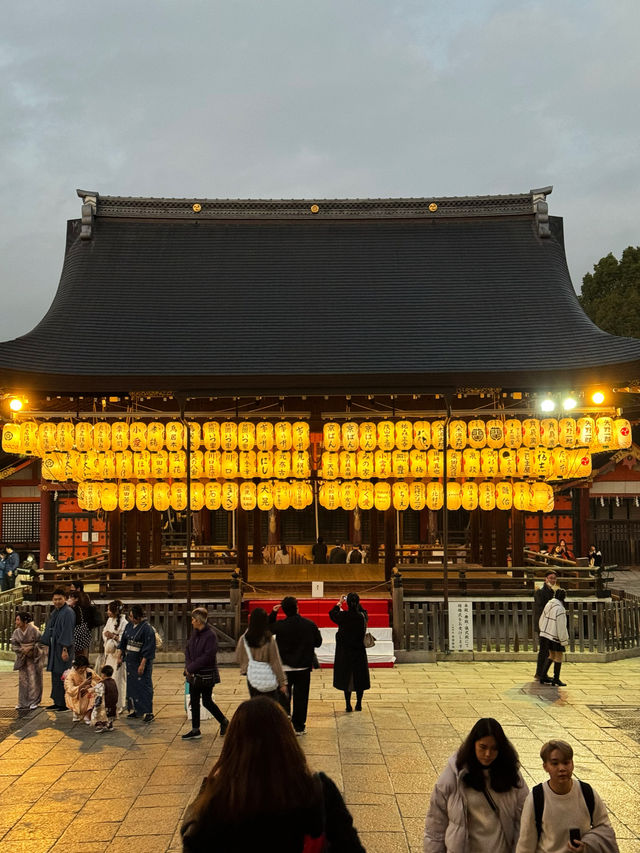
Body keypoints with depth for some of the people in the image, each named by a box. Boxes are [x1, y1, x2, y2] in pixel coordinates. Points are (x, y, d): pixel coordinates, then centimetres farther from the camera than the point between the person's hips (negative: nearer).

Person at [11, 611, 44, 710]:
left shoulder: (33, 630, -14)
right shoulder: (16, 632, -2)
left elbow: (40, 641, -8)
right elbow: (14, 646, -1)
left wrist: (31, 648, -19)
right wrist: (22, 650, -17)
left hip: (33, 658, -4)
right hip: (22, 658, 4)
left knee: (33, 679, -2)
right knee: (23, 679, 5)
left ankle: (34, 702, 7)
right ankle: (23, 702, 14)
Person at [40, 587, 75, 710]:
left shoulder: (68, 612, -12)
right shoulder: (55, 612, 15)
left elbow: (68, 632, -17)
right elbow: (49, 630, 22)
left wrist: (65, 649, -21)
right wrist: (43, 642, 18)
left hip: (63, 648, -9)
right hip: (55, 647, 9)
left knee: (62, 677, -7)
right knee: (55, 676, 11)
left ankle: (64, 703, -1)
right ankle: (57, 702, 18)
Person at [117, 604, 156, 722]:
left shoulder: (147, 628, -16)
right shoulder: (129, 625, 4)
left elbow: (148, 649, -17)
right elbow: (123, 642, 16)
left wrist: (142, 664, -19)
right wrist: (120, 657, 14)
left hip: (141, 661, -7)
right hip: (130, 660, 7)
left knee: (144, 685, -4)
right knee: (131, 684, 11)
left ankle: (148, 712, 1)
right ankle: (134, 708, 22)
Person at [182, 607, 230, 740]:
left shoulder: (210, 635, -18)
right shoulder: (194, 633, 6)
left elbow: (207, 656, -21)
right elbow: (188, 649, 9)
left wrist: (191, 668, -18)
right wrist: (188, 666, -7)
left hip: (207, 675, -7)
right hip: (193, 675, 7)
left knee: (207, 702, 1)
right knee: (194, 702, 11)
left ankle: (224, 722, 22)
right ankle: (195, 730, 20)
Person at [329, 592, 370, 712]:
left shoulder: (343, 616, -16)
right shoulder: (362, 616, -12)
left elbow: (332, 614, 7)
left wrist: (339, 603, 19)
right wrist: (356, 604, 16)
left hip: (345, 652, -1)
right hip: (359, 652, 1)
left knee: (346, 678, 9)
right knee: (360, 678, 13)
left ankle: (348, 705, 11)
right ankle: (358, 704, 18)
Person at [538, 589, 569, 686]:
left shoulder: (548, 605, 3)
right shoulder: (560, 609, -21)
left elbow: (542, 620, 12)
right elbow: (561, 627, -19)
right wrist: (564, 640, -11)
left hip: (545, 634, 8)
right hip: (555, 636, -8)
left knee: (551, 655, 19)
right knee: (558, 656, 5)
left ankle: (543, 676, 19)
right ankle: (556, 679, 9)